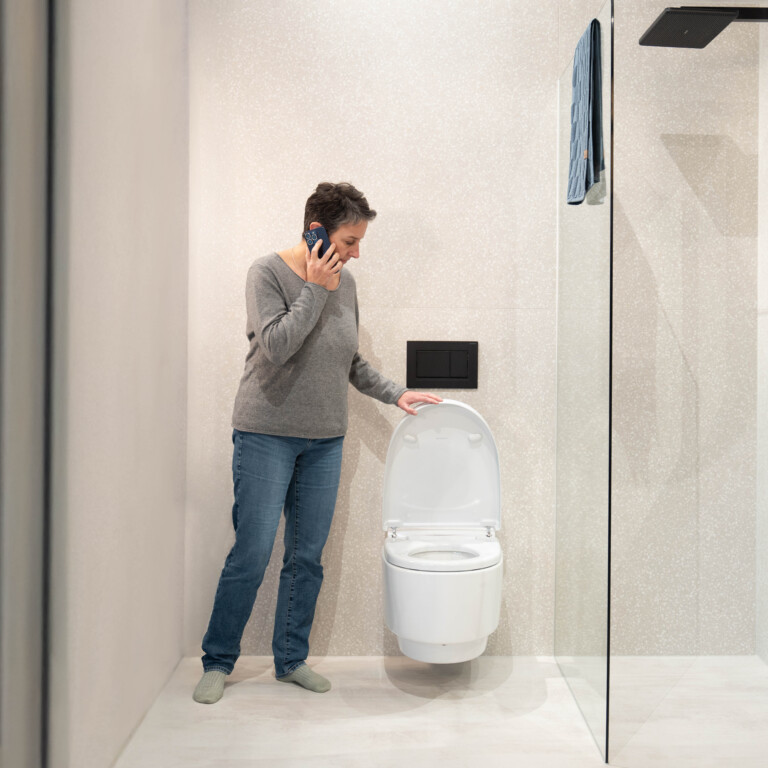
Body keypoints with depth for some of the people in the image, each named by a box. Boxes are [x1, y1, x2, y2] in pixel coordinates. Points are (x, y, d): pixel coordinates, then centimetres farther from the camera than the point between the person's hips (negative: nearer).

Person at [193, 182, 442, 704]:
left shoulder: (344, 282, 8)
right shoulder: (268, 272, -8)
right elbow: (274, 347, -21)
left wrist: (395, 393, 6)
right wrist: (315, 290, -16)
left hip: (325, 440, 5)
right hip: (267, 434, -5)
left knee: (307, 557, 10)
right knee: (251, 555, -2)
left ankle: (291, 659, 26)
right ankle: (218, 662, 18)